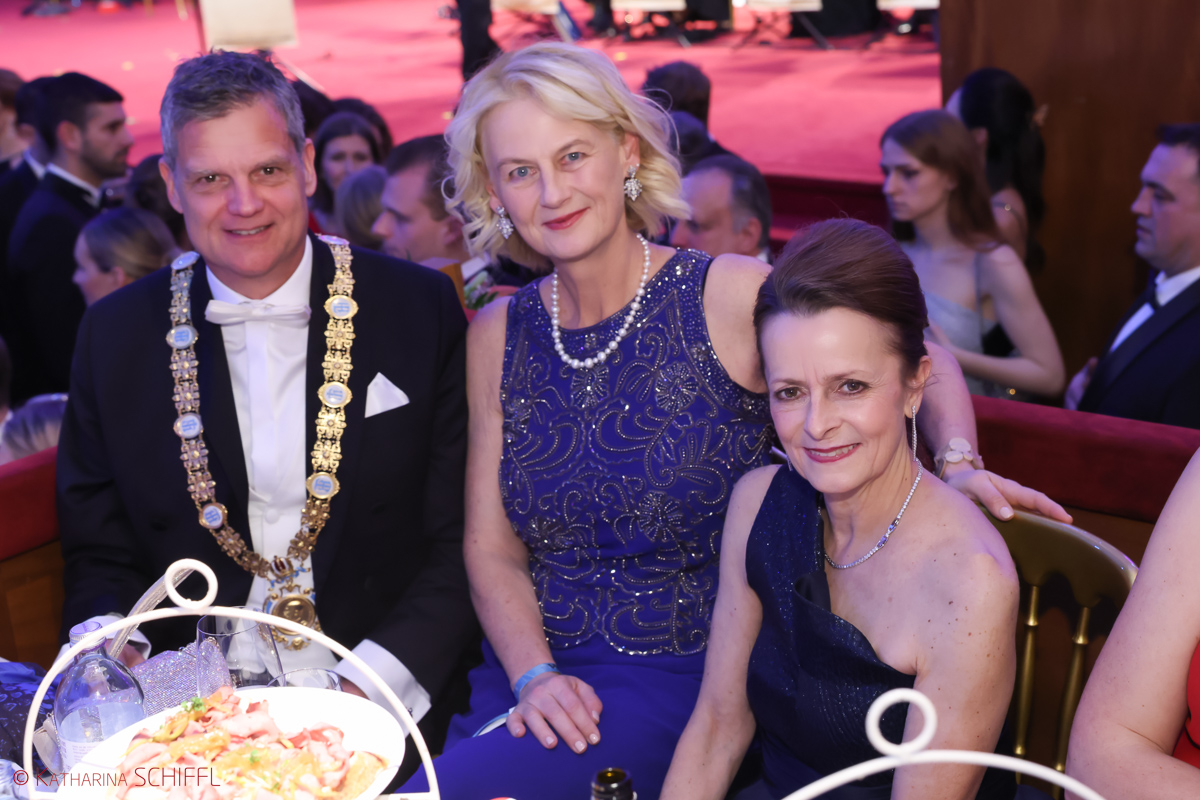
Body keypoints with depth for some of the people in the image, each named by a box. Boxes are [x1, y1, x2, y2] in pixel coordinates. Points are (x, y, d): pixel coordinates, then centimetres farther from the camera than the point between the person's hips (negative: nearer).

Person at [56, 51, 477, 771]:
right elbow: (100, 556, 12)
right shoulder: (116, 334, 6)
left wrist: (371, 685, -14)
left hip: (380, 713, -2)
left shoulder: (420, 307, 0)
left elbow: (463, 542, -1)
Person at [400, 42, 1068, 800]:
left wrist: (956, 464, -15)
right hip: (527, 673, 4)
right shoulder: (498, 335, 4)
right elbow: (491, 550, 6)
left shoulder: (734, 296, -8)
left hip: (683, 676, -4)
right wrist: (534, 674, -11)